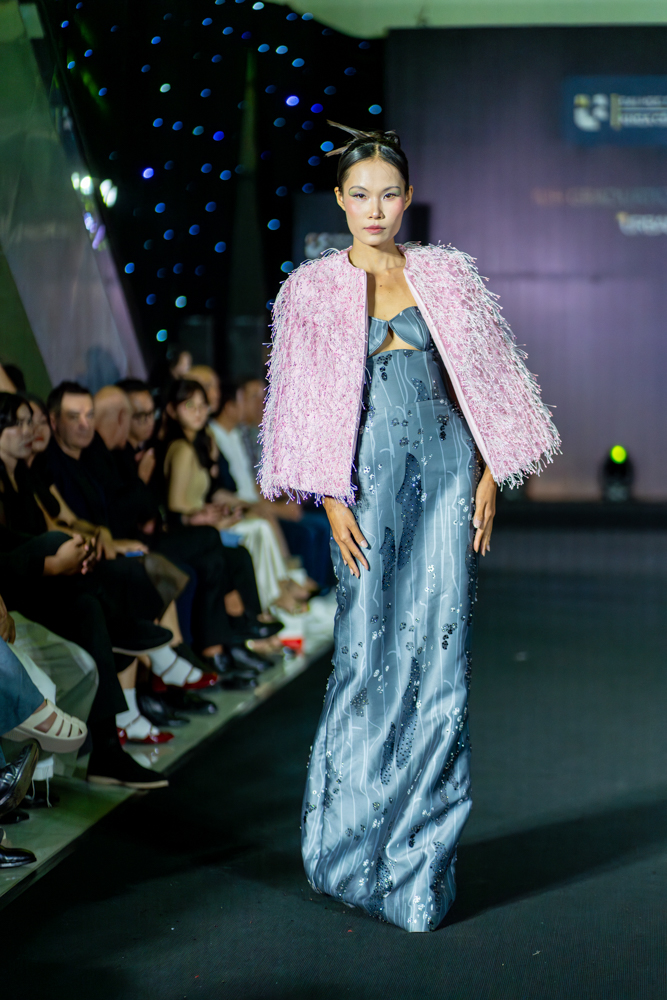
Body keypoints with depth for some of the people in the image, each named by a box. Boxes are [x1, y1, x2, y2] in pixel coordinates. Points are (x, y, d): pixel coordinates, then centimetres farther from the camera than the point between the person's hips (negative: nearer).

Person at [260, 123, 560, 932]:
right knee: (370, 653, -4)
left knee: (439, 652, -1)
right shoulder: (312, 290, 6)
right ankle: (348, 840, 12)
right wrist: (333, 499, -6)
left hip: (446, 469, 1)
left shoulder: (445, 274, 10)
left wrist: (486, 474, 1)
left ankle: (421, 854, 8)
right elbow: (304, 404, 3)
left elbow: (485, 381, 10)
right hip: (370, 477, -1)